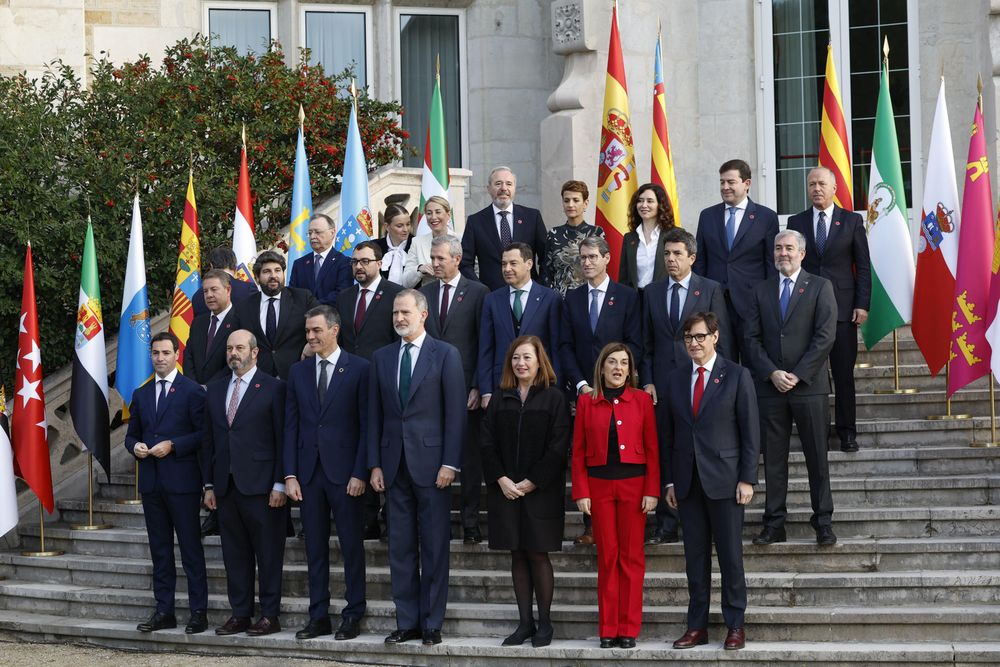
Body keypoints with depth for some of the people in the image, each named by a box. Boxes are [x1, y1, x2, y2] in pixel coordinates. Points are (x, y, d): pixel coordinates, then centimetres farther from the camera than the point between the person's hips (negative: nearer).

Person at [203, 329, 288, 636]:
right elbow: (209, 439, 16)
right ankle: (240, 614, 16)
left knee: (268, 553, 0)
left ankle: (270, 616, 6)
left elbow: (282, 439, -5)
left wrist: (280, 484, -11)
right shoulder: (215, 389, 14)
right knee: (234, 553, 9)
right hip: (226, 485, 5)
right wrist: (209, 484, 11)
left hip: (261, 485, -5)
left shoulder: (273, 389, -2)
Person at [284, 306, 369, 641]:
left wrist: (360, 473, -11)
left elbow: (366, 424, -5)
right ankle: (319, 616, 13)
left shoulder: (359, 369, -2)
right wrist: (290, 475, 1)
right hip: (308, 471, 4)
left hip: (344, 472, -4)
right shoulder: (298, 371, 10)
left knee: (351, 546, 2)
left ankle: (353, 616, 9)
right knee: (315, 547, 7)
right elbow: (291, 425, 8)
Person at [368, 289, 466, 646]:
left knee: (435, 547, 1)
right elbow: (374, 414, 11)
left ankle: (432, 623, 8)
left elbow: (455, 412, -4)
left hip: (431, 463, -4)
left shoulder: (445, 355, -1)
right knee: (400, 548, 6)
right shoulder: (381, 358, 11)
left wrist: (449, 464, -11)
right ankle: (407, 622, 13)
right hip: (395, 464, 4)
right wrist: (375, 464, 4)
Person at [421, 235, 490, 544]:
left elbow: (484, 344, -3)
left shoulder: (478, 292, 1)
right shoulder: (423, 293, 12)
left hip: (465, 385, -3)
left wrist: (477, 386, -9)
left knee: (469, 455, 1)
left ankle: (470, 521, 6)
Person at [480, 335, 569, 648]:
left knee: (537, 554, -2)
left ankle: (544, 622, 8)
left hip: (541, 491, -4)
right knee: (517, 555, 6)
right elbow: (487, 443, 5)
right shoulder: (500, 399, 10)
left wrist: (531, 482, -12)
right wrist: (501, 479, -8)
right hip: (505, 490, 4)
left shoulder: (553, 397, -1)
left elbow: (558, 447, -7)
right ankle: (525, 622, 11)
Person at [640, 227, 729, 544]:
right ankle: (666, 524, 7)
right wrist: (647, 380, 2)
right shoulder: (652, 292, 11)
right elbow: (646, 341, 12)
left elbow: (722, 339, 1)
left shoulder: (711, 290, 3)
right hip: (662, 384, 3)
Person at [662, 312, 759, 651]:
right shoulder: (675, 378, 10)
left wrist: (747, 479, -9)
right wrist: (669, 480, 6)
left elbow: (750, 431, -3)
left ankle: (735, 626, 10)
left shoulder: (737, 376, -1)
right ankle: (697, 626, 13)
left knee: (730, 555, 1)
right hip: (687, 480, 4)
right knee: (695, 556, 7)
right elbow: (668, 433, 11)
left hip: (724, 479, -4)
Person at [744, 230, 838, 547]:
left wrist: (797, 375, -11)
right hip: (770, 388, 3)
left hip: (809, 386, -3)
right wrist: (772, 373, -7)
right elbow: (753, 339, 7)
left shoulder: (820, 287, 3)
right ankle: (774, 524, 9)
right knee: (773, 458, 4)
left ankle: (823, 523, 8)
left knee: (817, 458, 1)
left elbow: (825, 336, -5)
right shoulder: (762, 291, 13)